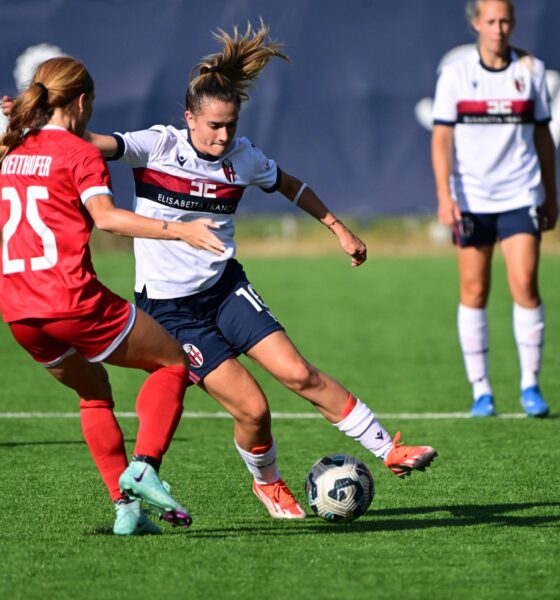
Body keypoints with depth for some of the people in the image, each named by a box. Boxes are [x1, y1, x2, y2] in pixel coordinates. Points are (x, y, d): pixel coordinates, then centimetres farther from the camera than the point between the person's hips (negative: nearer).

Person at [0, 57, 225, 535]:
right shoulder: (80, 153, -4)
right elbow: (105, 216, -21)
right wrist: (176, 231, -26)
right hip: (71, 299, -7)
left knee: (93, 391, 27)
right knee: (172, 362, 10)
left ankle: (126, 507, 17)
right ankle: (143, 467, -9)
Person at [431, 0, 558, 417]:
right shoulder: (455, 74, 1)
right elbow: (441, 138, -1)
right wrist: (445, 195, -11)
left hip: (520, 195, 0)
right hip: (471, 199, 0)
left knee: (525, 285, -11)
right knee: (474, 292, 1)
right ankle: (481, 391, 9)